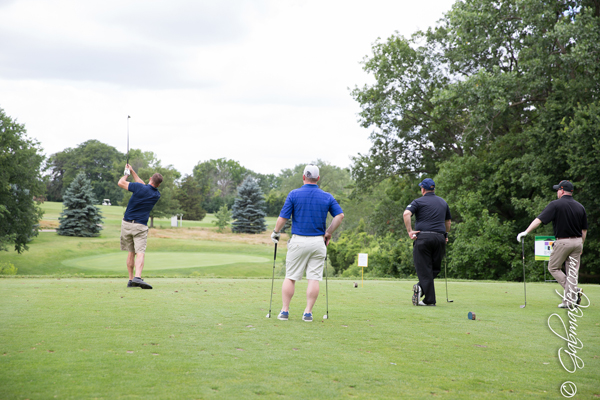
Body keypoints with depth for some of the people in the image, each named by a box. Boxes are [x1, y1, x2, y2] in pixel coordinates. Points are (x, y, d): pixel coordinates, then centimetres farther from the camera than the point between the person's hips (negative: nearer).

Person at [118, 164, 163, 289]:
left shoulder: (139, 187, -9)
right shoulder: (157, 195, 4)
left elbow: (121, 182, 1)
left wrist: (127, 173, 20)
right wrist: (133, 172, 25)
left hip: (127, 224, 1)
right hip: (141, 226, -1)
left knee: (131, 253, 13)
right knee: (140, 253, -9)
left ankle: (131, 280, 15)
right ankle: (137, 277, -31)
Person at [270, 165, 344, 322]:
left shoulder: (294, 194, -4)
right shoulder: (327, 197, 3)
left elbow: (282, 218, -6)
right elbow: (340, 215, -1)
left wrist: (276, 232, 11)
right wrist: (329, 233, 9)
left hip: (298, 241, -1)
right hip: (318, 241, 1)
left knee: (290, 277, 7)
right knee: (314, 278, 3)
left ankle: (285, 311, 8)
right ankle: (308, 313, 1)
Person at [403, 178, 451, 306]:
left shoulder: (418, 201, 3)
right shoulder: (443, 202, 19)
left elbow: (406, 214, -15)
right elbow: (448, 221, 28)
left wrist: (409, 231, -13)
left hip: (423, 237, -3)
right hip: (439, 238, 3)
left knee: (424, 269, -2)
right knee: (435, 268, 13)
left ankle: (430, 300, -11)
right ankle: (421, 287, -6)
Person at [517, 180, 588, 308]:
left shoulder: (556, 205, -8)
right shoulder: (580, 207, 7)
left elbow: (539, 219, -14)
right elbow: (584, 230, 12)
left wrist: (526, 232, -13)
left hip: (563, 242, -5)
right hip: (577, 241, 5)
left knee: (553, 267, 10)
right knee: (572, 271, 8)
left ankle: (575, 291, -2)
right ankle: (569, 300, 6)